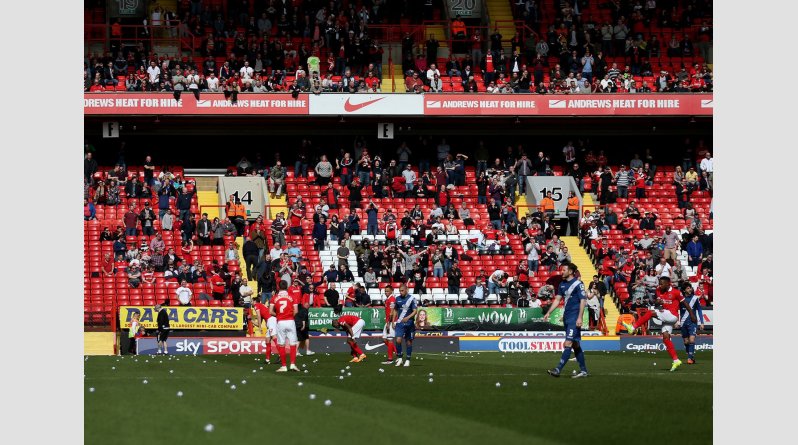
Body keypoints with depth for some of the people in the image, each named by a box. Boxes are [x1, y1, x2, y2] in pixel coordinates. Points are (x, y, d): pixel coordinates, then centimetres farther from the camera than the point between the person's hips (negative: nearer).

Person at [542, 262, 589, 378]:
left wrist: (580, 318, -18)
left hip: (574, 319, -8)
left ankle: (558, 369, -18)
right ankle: (583, 370, 16)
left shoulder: (578, 284, -9)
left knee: (568, 344, -12)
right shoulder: (562, 284, 13)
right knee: (575, 345, 11)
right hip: (566, 317, 8)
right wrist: (548, 312, 8)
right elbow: (557, 299, 17)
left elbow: (583, 301, -12)